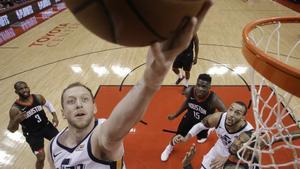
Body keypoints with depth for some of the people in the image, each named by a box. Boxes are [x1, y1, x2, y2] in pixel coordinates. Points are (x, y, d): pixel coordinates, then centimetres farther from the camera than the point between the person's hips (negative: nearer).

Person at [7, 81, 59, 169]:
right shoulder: (15, 109, -21)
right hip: (32, 134, -4)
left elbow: (48, 104, 9)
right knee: (41, 158, 0)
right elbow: (11, 130, -13)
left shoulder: (38, 97, -12)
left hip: (46, 126, 4)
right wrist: (16, 120, -34)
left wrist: (54, 116, -5)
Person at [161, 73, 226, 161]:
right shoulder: (189, 91, -29)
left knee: (201, 138, 30)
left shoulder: (214, 100, -40)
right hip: (189, 118, 1)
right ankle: (170, 147, 54)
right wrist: (175, 115, 3)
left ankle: (208, 131, 67)